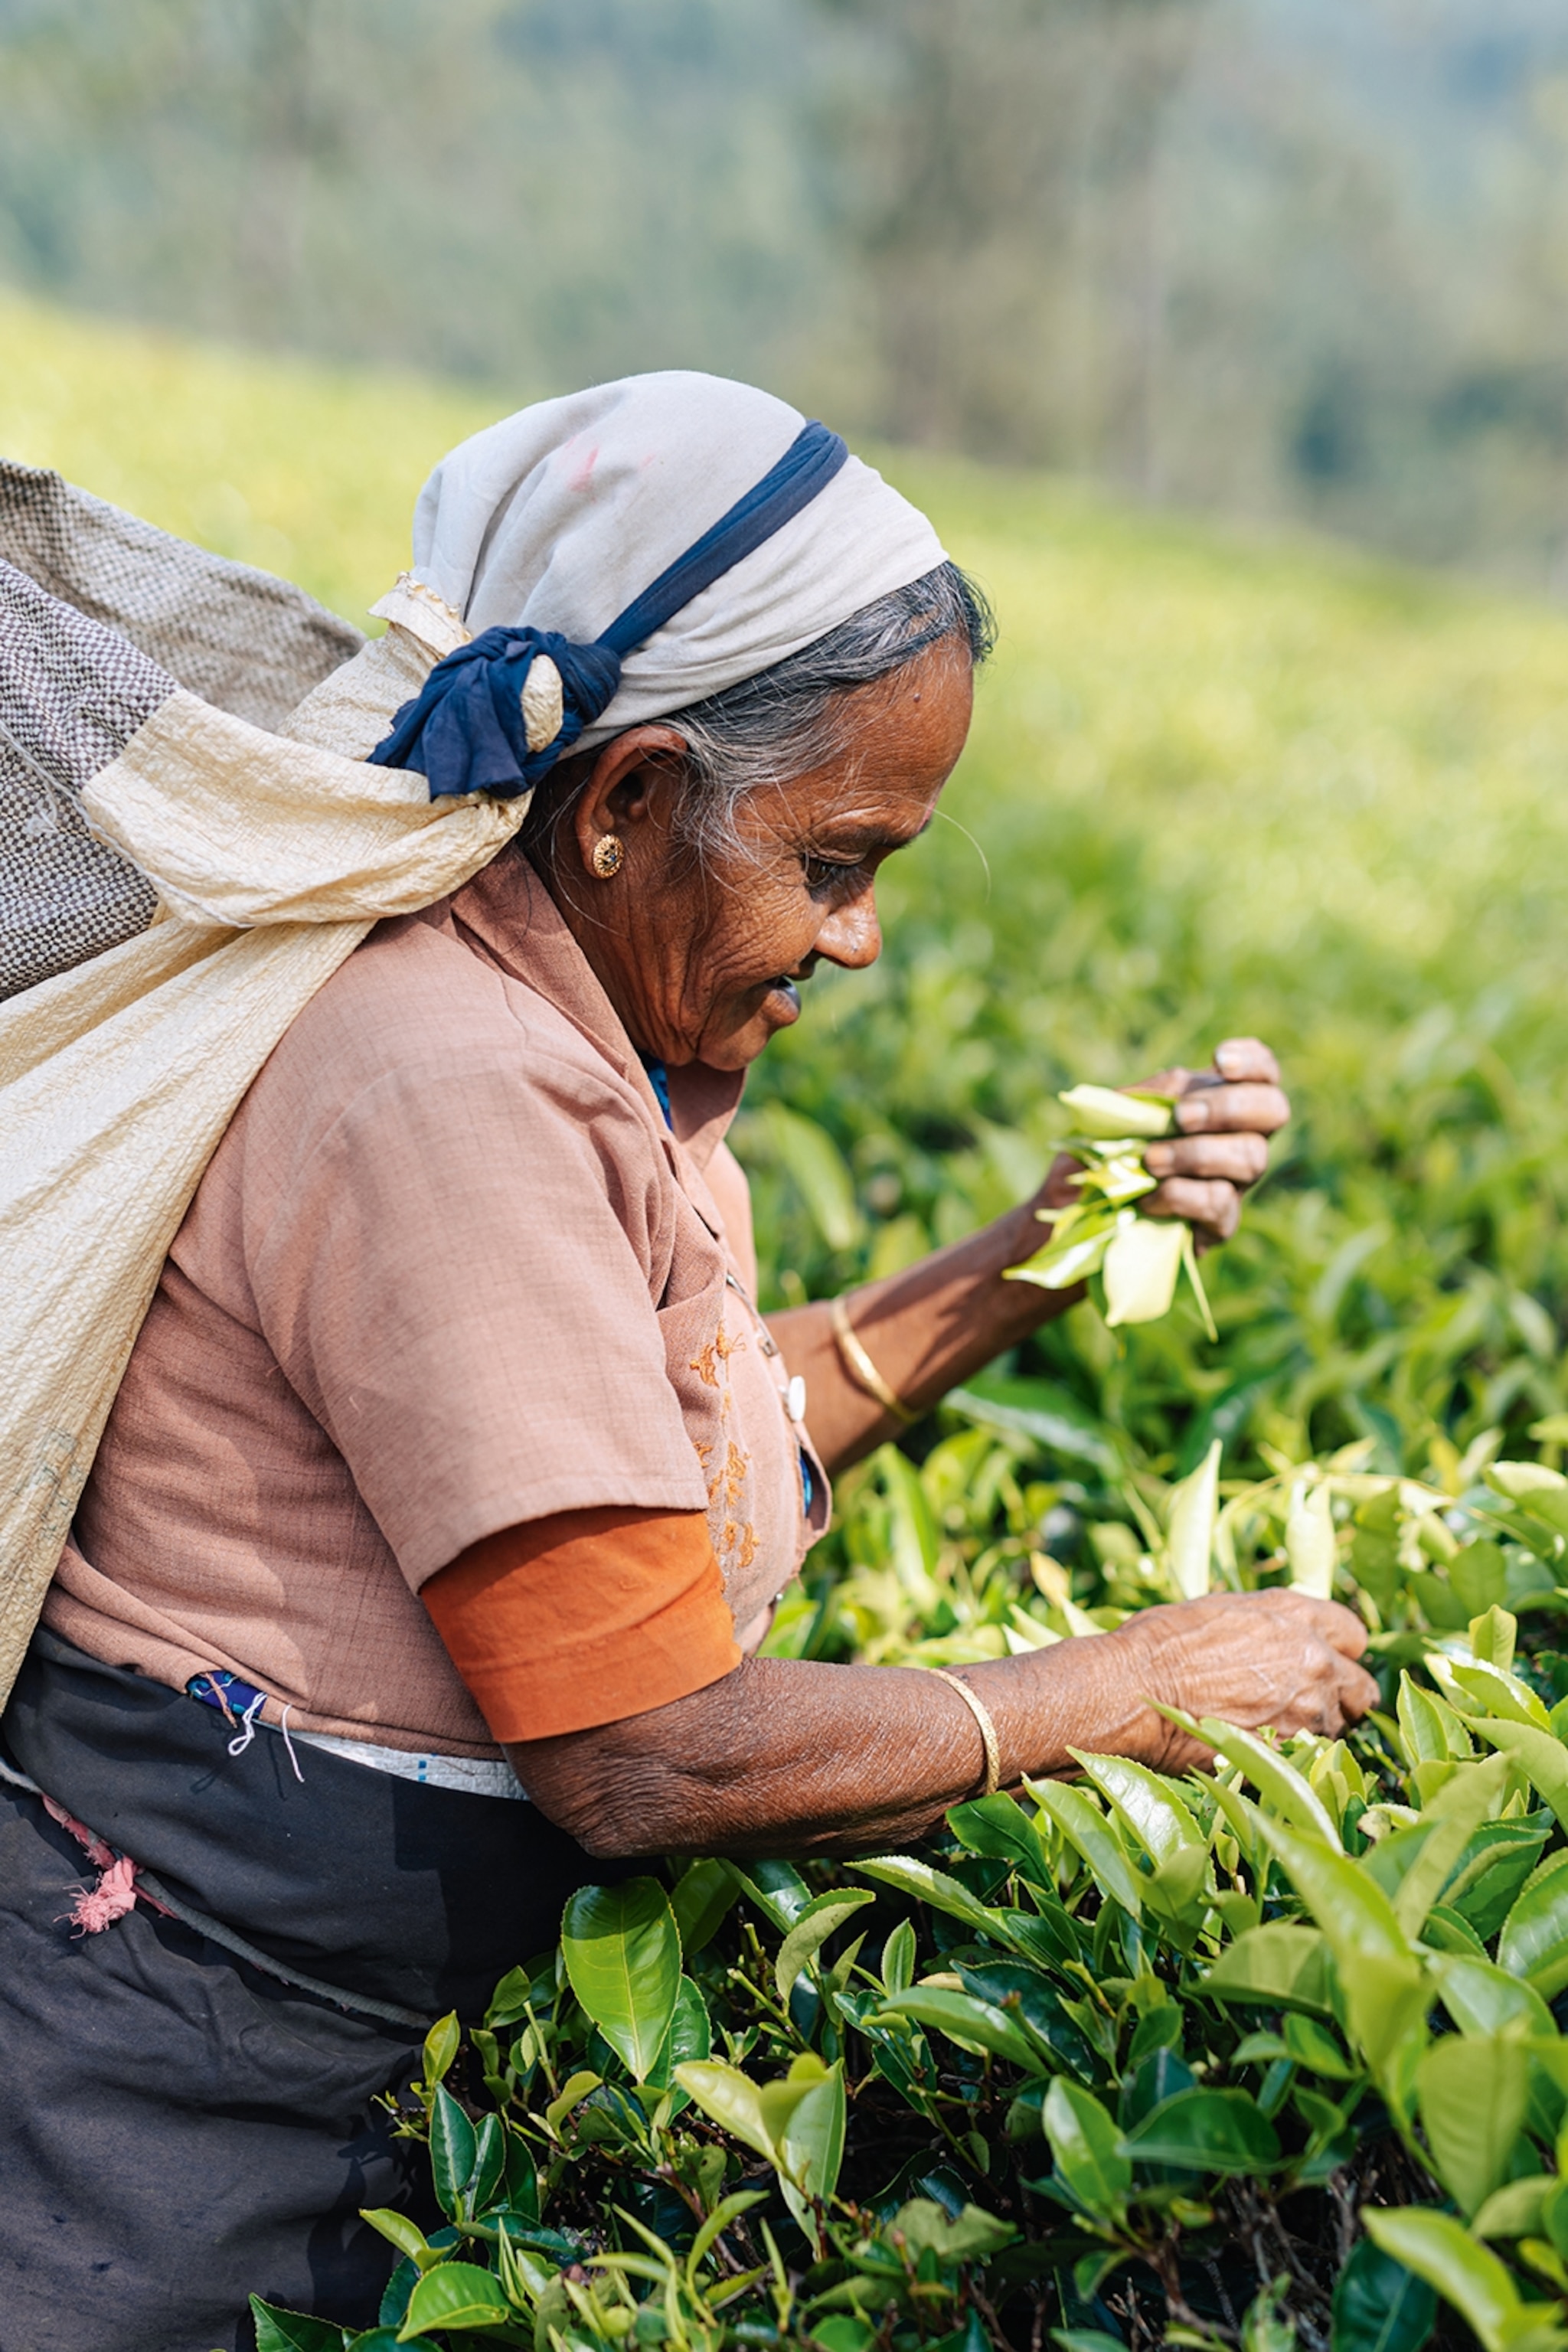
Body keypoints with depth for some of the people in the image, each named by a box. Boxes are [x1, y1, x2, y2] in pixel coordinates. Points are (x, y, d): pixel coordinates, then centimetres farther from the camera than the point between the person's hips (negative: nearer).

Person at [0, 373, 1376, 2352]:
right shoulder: (454, 1095, -28)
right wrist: (1138, 1691, -15)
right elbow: (654, 1764, -27)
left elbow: (697, 1445, 12)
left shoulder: (574, 1039, 2)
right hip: (184, 2094, -9)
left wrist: (1035, 1255, 2)